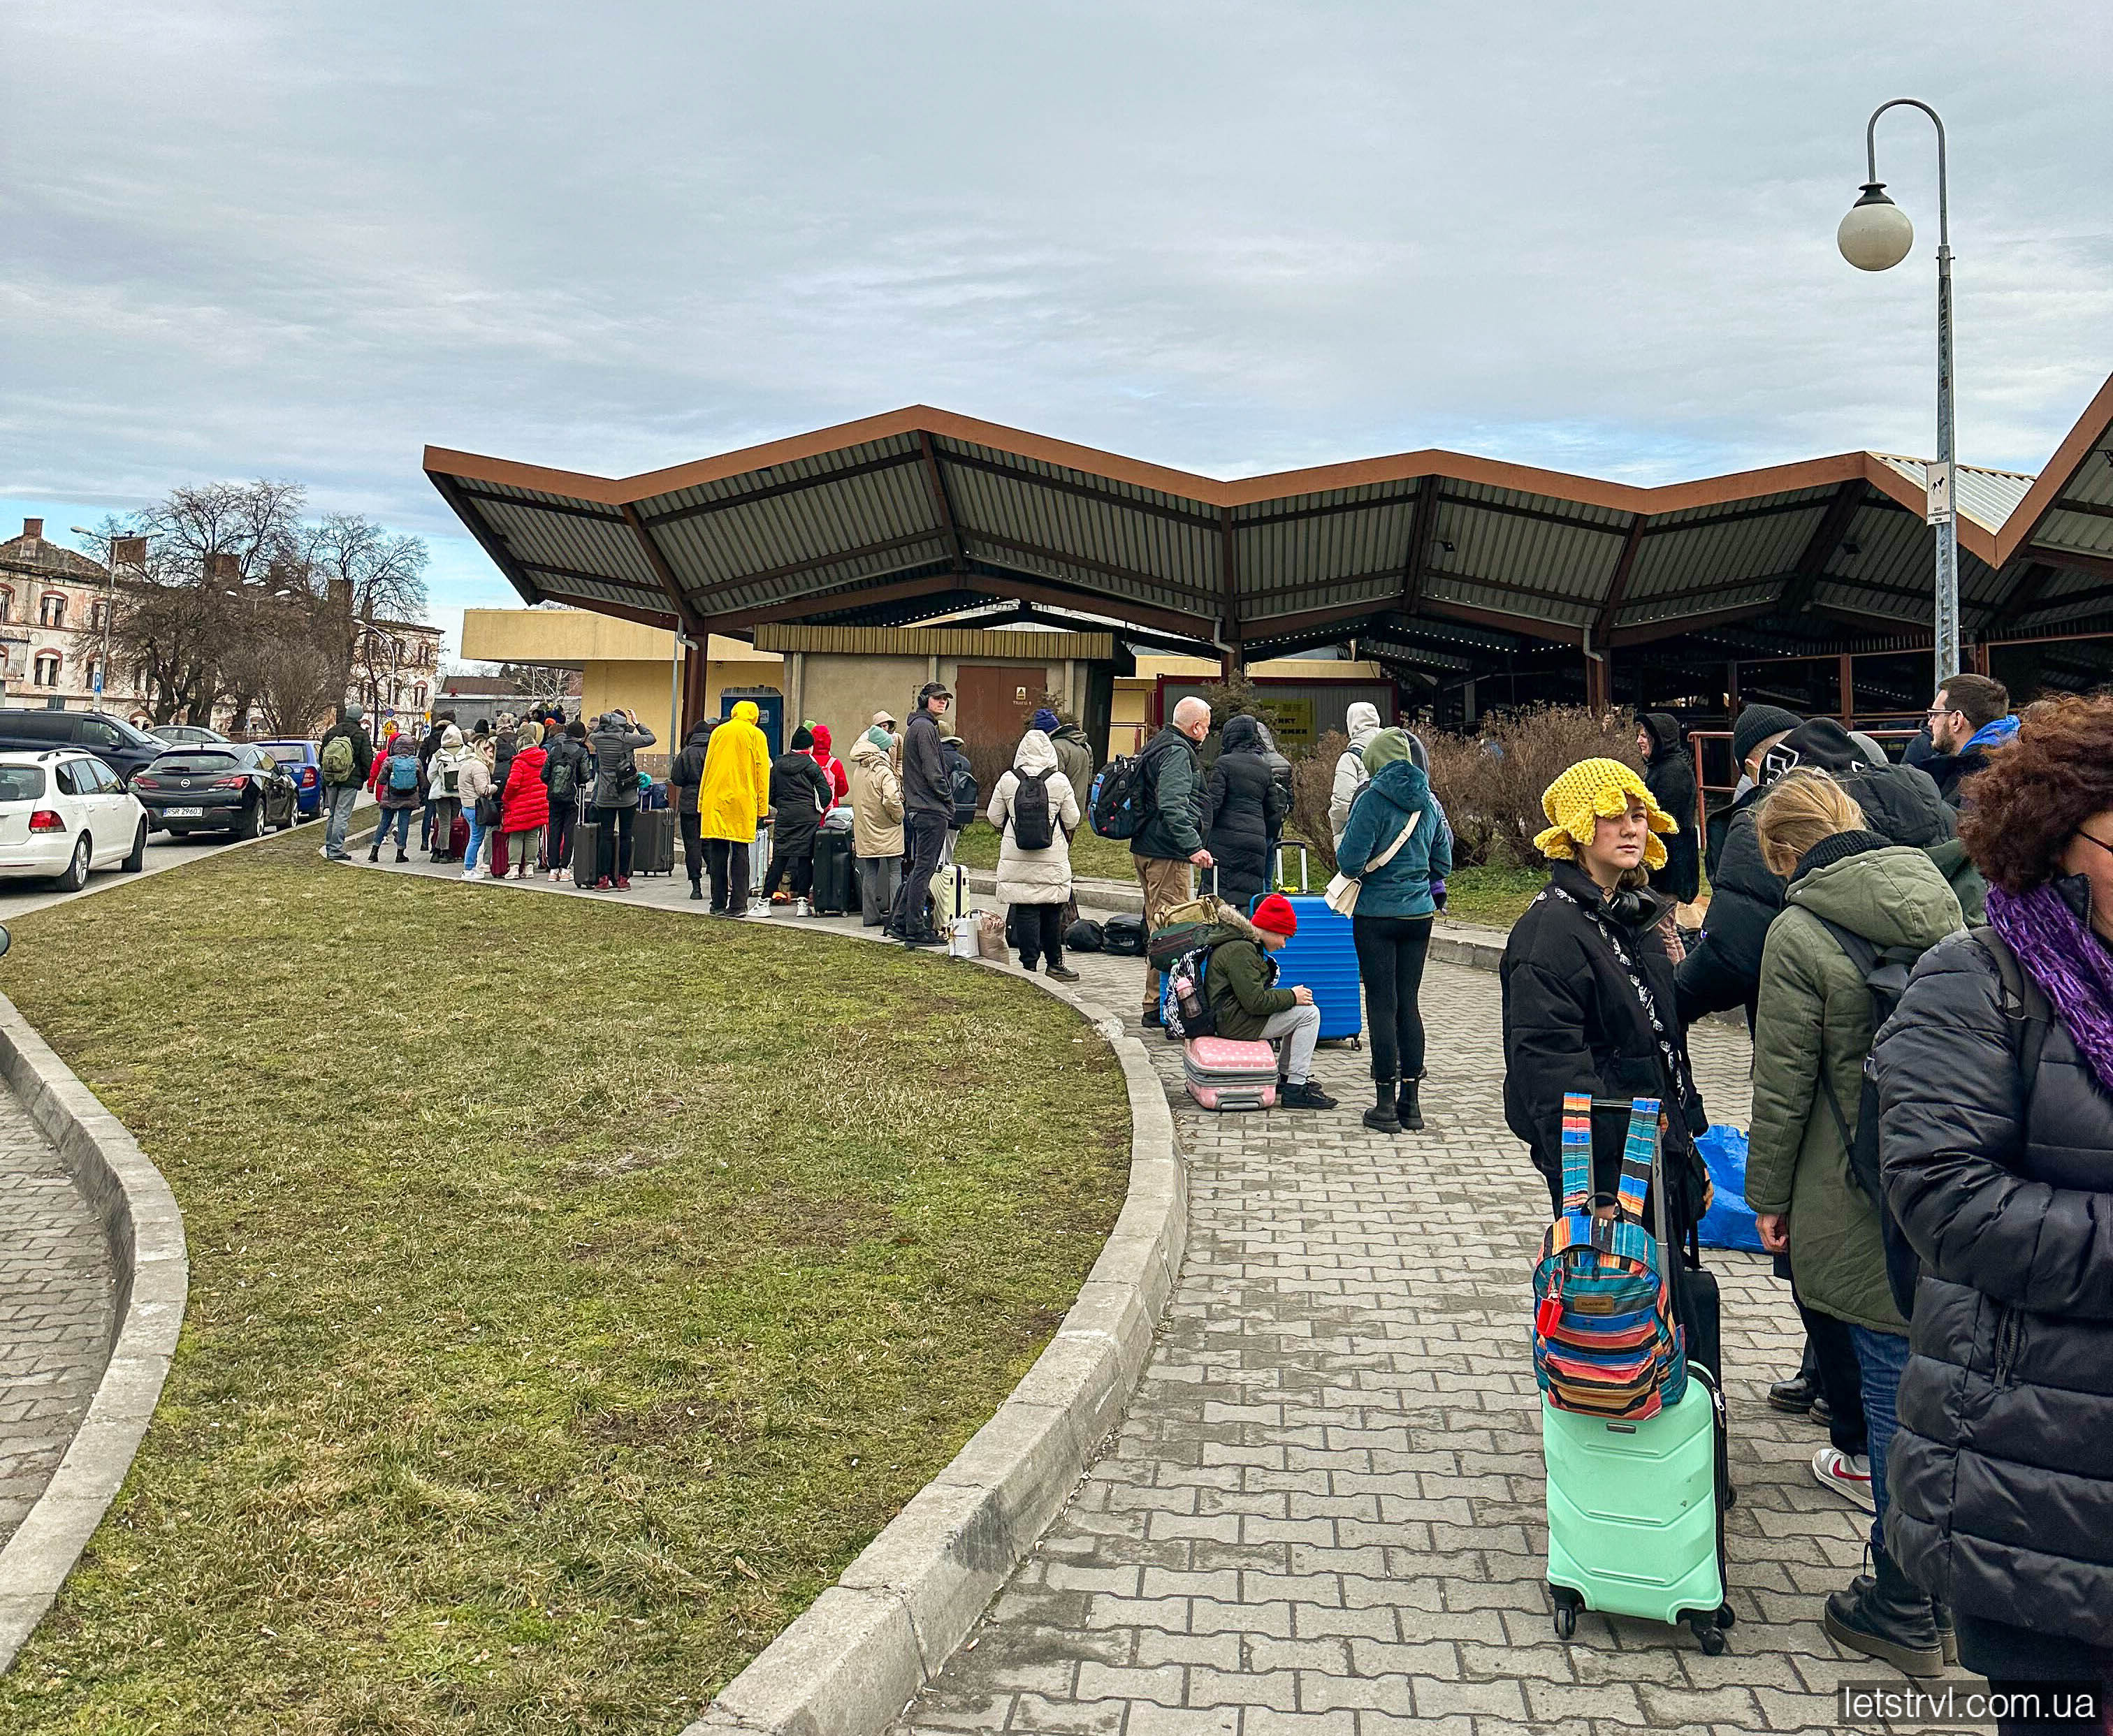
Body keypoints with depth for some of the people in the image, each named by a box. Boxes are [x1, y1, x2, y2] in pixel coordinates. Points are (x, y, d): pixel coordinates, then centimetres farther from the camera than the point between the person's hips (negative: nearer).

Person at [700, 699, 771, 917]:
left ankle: (718, 904, 6)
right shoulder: (756, 735, 3)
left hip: (715, 800, 2)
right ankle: (738, 905, -2)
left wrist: (702, 803, 15)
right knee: (740, 853, 1)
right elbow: (762, 772, 0)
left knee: (717, 853, 5)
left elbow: (707, 767, 11)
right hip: (743, 802, -2)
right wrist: (762, 809, 2)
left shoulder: (718, 732, 10)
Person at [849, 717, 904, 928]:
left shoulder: (858, 770, 8)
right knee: (895, 871, 2)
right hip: (887, 832, -6)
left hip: (865, 830, 6)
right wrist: (899, 816, -9)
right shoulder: (884, 771, -15)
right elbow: (892, 800, -26)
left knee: (869, 872, 11)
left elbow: (856, 799, 13)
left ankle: (870, 914, 12)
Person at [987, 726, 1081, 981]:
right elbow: (1072, 821, -1)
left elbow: (994, 817, 3)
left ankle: (1029, 964, 5)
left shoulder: (1007, 780, -3)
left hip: (1016, 860, 0)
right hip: (1053, 860, 0)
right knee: (1053, 912, 11)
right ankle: (1055, 963, 21)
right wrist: (1065, 837, 20)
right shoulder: (1060, 781, -6)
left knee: (1025, 911, 4)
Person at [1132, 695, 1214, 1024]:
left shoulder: (1156, 746, 19)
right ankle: (1159, 1006, -9)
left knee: (1158, 925, 17)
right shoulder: (1177, 752, -14)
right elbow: (1172, 806, -25)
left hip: (1144, 848, 11)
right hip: (1166, 853, -11)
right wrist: (1193, 846, -26)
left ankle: (1156, 1003, 26)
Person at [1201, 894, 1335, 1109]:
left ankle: (1283, 1076, 21)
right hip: (1235, 1022, -11)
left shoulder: (1243, 943, 14)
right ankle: (1295, 1091, -11)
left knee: (1298, 1010, 19)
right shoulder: (1240, 950, -20)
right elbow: (1255, 1001, -24)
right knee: (1309, 1013, -11)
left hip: (1228, 1016, 11)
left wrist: (1290, 996, 9)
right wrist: (1291, 996, -12)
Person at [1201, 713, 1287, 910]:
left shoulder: (1224, 764, -2)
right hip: (1257, 841, 5)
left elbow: (1212, 803, -9)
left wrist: (1201, 841, -8)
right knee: (1250, 897, 7)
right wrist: (1266, 836, 29)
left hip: (1227, 839, -5)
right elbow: (1275, 810, 17)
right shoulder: (1264, 768, 15)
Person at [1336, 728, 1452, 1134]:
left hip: (1376, 915, -5)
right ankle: (1411, 1103, 14)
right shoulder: (1428, 802, 4)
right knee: (1410, 1003, 10)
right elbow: (1443, 863, 9)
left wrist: (1343, 855, 6)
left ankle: (1386, 1105, 5)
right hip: (1419, 914, 5)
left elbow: (1350, 861, -15)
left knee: (1381, 1005, 1)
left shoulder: (1372, 799, -12)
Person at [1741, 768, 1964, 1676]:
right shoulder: (1941, 898, 4)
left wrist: (1768, 1195, 1)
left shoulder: (1800, 931, -13)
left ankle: (1904, 1610, 19)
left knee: (1896, 1393, 5)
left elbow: (1784, 1082, -11)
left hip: (1871, 1201, -6)